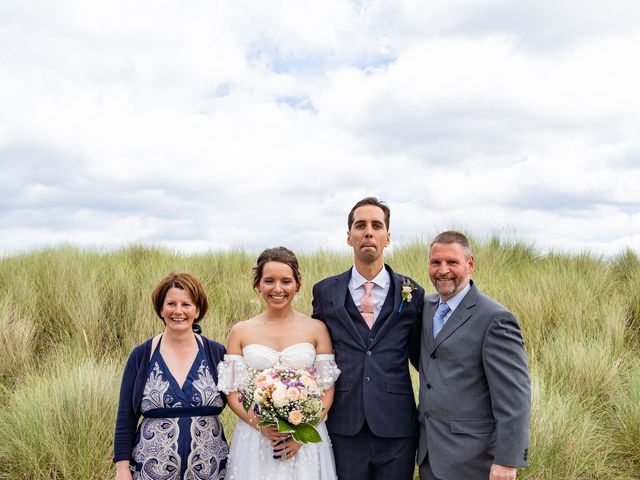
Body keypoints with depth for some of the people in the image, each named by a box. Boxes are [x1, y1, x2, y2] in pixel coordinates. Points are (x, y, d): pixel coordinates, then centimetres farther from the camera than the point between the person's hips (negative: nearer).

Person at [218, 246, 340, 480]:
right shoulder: (240, 331, 0)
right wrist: (261, 425, -13)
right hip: (255, 436, 1)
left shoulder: (317, 329, -2)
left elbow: (327, 390, -1)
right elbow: (232, 392, 1)